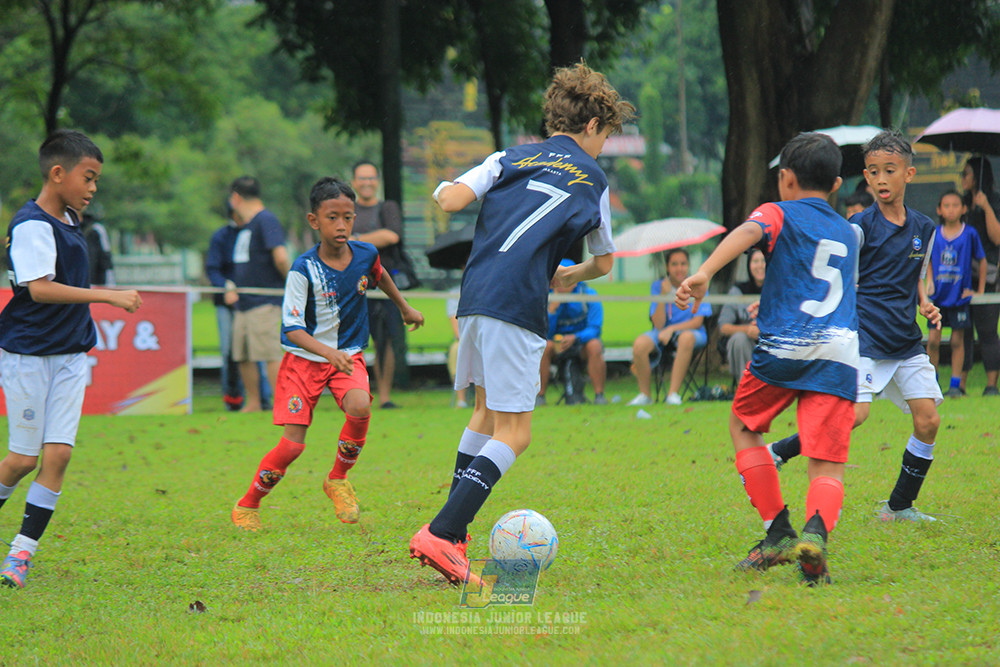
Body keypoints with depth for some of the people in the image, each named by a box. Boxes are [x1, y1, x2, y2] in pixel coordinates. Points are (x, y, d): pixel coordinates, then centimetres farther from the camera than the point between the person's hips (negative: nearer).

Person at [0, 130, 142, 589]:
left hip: (70, 356, 7)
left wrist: (75, 208, 16)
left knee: (58, 452, -4)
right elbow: (40, 288, -27)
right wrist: (108, 296, -29)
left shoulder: (69, 221, 10)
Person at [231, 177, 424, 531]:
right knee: (293, 443, -11)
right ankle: (246, 506, 10)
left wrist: (405, 308, 34)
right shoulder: (303, 269, -20)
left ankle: (338, 479, -4)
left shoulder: (365, 255, -7)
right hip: (303, 357, -3)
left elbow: (381, 277, 20)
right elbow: (292, 328, -21)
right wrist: (328, 352, -37)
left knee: (360, 407, -29)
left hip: (348, 355, 3)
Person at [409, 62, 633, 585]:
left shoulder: (511, 159, 18)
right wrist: (568, 277, 46)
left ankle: (453, 532, 15)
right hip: (517, 305, -5)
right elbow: (603, 263, 25)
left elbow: (451, 200, 3)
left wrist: (442, 188, 27)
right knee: (513, 434, -4)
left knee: (488, 412, 21)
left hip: (474, 296, 5)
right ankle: (441, 534, -19)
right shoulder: (593, 181, 15)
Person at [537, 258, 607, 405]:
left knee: (594, 346, -34)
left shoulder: (588, 294, -11)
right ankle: (539, 395, -23)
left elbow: (594, 329, -16)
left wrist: (574, 338, -34)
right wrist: (552, 308, -27)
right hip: (557, 342, 1)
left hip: (581, 340, -1)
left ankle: (599, 394, -27)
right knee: (544, 346, -32)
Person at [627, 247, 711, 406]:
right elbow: (659, 324, -7)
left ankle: (674, 393, -36)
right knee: (640, 344, -30)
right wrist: (664, 295, -18)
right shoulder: (658, 286, 2)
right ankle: (645, 395, -15)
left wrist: (672, 329, -23)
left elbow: (697, 322, -9)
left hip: (690, 332, -2)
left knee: (687, 337, -39)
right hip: (662, 334, 2)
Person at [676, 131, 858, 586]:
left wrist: (703, 273, -28)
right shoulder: (847, 233, 27)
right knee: (828, 466, 0)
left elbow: (748, 232, -14)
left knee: (743, 427, 22)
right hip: (840, 352, 3)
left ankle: (778, 532, 14)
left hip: (783, 346, -3)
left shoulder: (779, 214, 10)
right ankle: (816, 532, -30)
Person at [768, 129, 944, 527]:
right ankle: (779, 453, -6)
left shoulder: (924, 229, 10)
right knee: (855, 413, -23)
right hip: (864, 336, -6)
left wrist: (925, 305, 5)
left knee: (928, 420, -2)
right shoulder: (861, 227, -7)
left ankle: (899, 506, 11)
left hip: (906, 341, 6)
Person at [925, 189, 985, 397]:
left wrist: (980, 291, 6)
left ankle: (955, 384, 10)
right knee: (933, 339, -2)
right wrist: (929, 282, 2)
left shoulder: (969, 234, -3)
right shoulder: (934, 234, 3)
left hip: (960, 295, -2)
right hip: (939, 295, 2)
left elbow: (982, 261, 6)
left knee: (957, 340, 2)